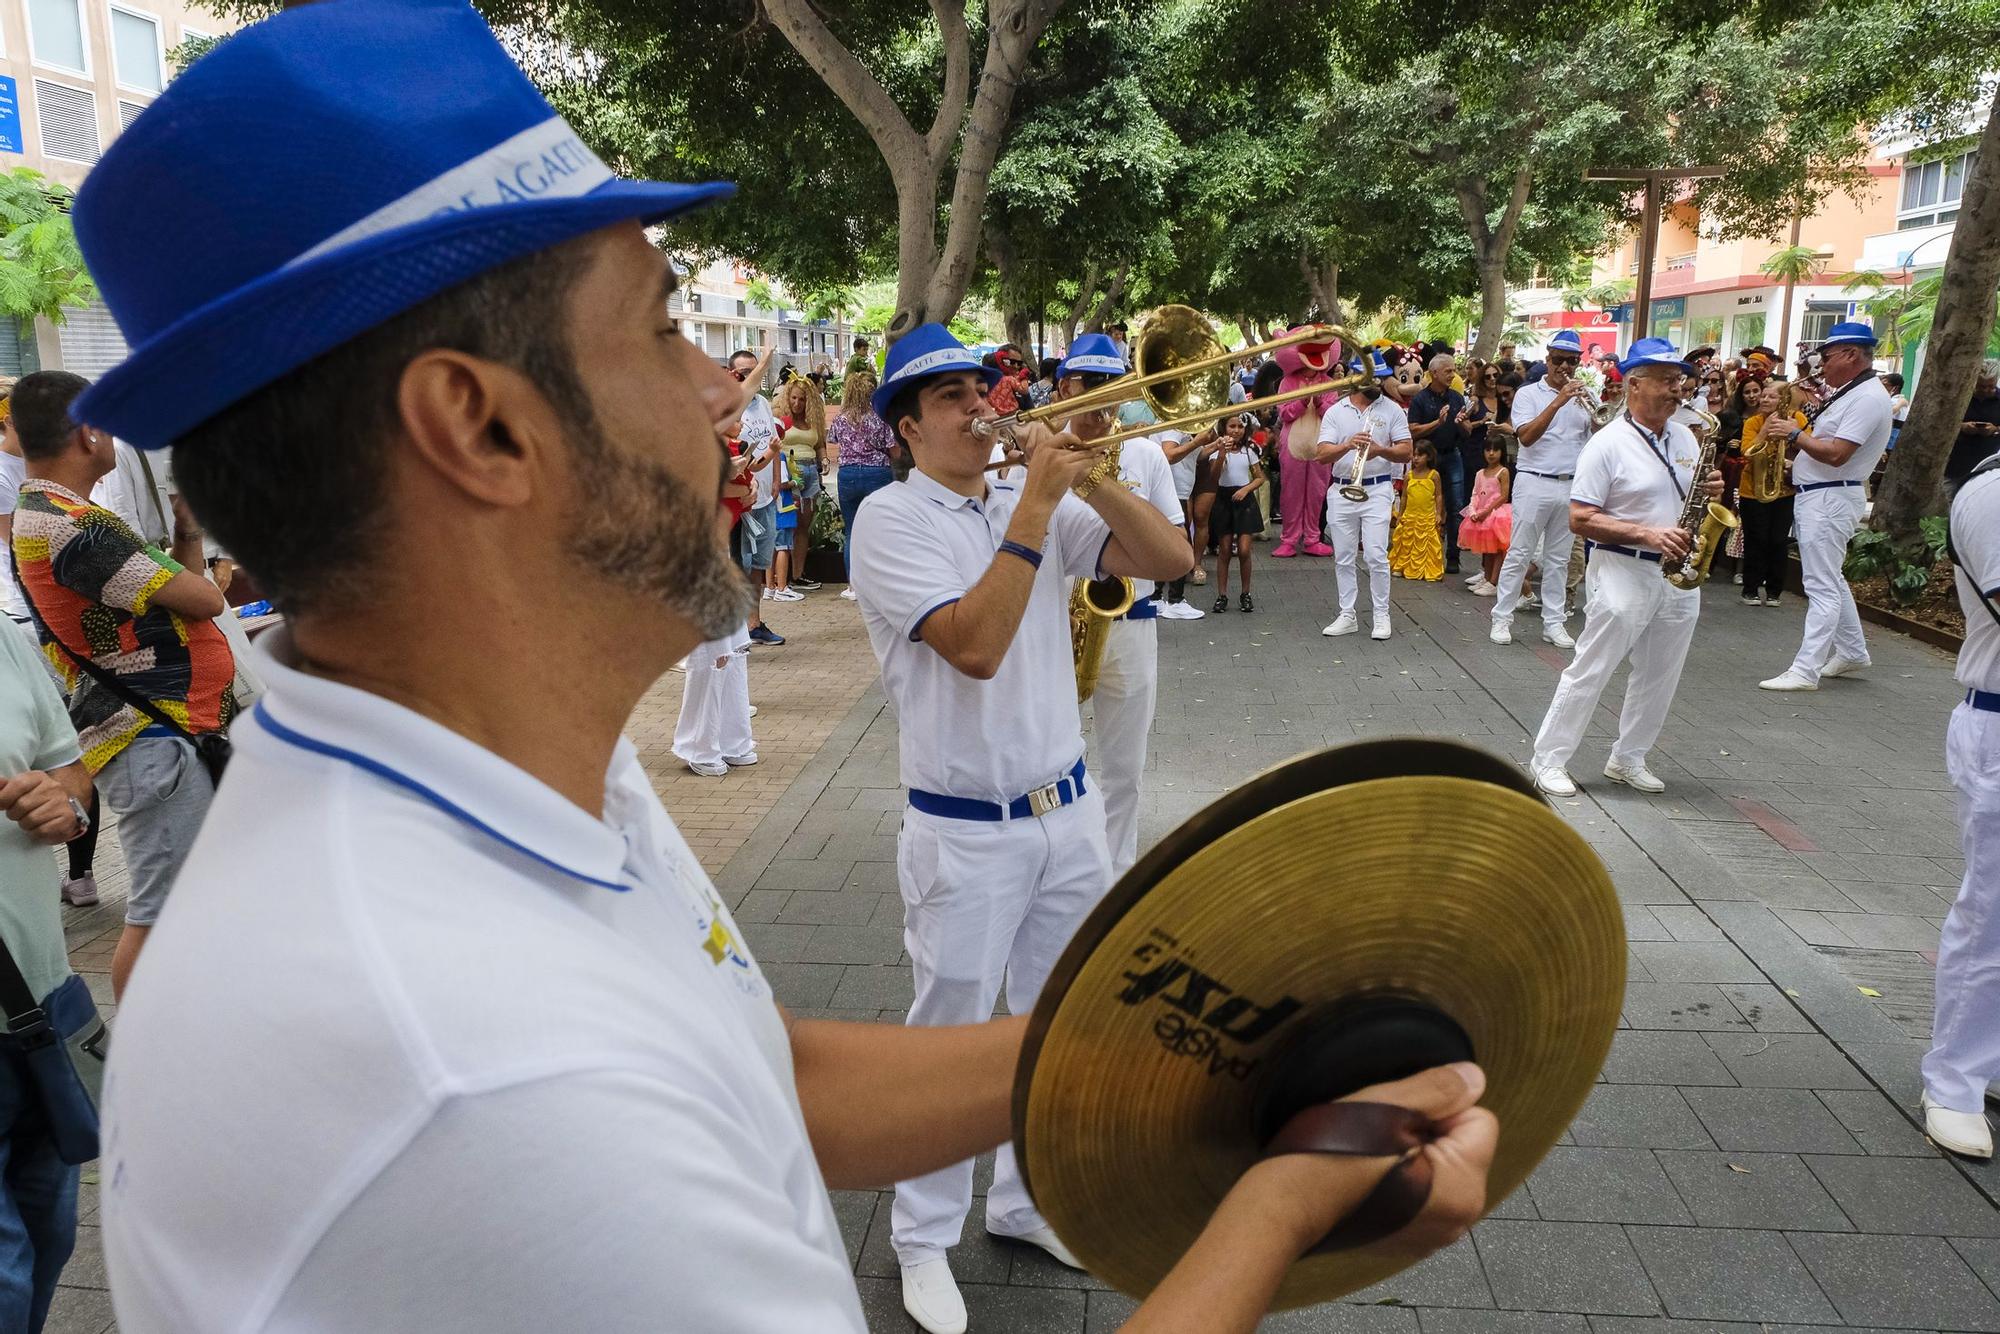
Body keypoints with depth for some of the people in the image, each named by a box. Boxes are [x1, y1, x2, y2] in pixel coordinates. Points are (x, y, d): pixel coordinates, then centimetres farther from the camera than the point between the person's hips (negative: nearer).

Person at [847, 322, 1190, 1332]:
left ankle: (1026, 1200, 40)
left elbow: (1169, 560, -2)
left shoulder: (1039, 504, 5)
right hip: (965, 832, -6)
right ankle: (924, 1238, 29)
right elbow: (976, 645, -25)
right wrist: (1035, 509, -22)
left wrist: (1089, 478, -13)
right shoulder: (892, 519, -11)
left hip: (1068, 811, 6)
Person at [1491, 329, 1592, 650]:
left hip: (1573, 486, 4)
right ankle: (1502, 619, 5)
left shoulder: (1583, 396, 10)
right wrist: (1558, 401, -22)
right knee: (1519, 554, -2)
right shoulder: (1528, 393, -1)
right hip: (1535, 483, -4)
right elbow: (1526, 436, -17)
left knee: (1558, 558, 9)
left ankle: (1554, 622, 13)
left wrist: (1593, 406, -8)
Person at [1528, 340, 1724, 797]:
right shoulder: (1608, 443, -11)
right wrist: (1646, 534, -23)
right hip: (1623, 572, -7)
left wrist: (1711, 491, -3)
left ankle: (1628, 759, 26)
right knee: (1590, 670, -3)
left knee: (1659, 678, 12)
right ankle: (1548, 759, 6)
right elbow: (1580, 519, -15)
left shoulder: (1685, 438, 10)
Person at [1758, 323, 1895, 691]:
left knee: (1822, 588, -10)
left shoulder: (1867, 397, -16)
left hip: (1830, 499, -11)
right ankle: (1852, 652, 31)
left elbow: (1836, 454, -24)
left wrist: (1795, 433, -14)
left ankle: (1805, 671, -11)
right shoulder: (1847, 393, 16)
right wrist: (1791, 438, 0)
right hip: (1816, 496, 11)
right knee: (1830, 581, 19)